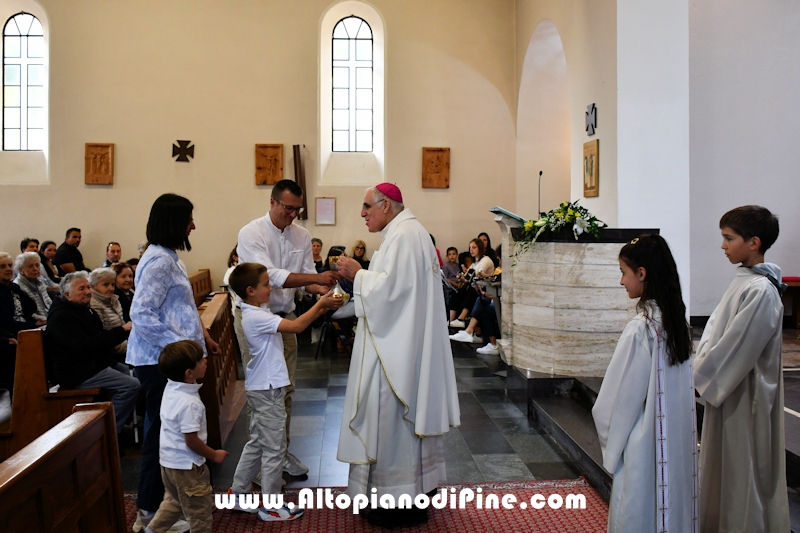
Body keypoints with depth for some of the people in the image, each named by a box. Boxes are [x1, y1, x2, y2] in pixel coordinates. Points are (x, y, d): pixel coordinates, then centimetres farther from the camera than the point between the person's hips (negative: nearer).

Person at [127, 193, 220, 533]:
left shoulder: (167, 257, 15)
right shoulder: (159, 260, -17)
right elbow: (141, 314, -24)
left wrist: (199, 335, 17)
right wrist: (181, 346, -23)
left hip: (168, 357, 10)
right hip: (160, 361, -10)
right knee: (162, 432, 0)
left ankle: (156, 500, 28)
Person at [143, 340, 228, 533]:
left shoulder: (171, 387, -4)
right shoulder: (189, 403, -31)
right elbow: (192, 441, -24)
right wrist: (214, 455, -11)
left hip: (169, 459, 9)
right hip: (186, 464, -9)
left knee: (174, 500, 29)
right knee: (200, 509, 10)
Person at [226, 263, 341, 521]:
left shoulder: (257, 313, 10)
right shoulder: (255, 317, -22)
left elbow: (293, 324, 10)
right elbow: (296, 326, -28)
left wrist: (320, 309, 0)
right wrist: (320, 304, -18)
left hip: (262, 388, 10)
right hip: (267, 389, -10)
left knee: (256, 443, 20)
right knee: (274, 449, 1)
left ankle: (238, 494, 30)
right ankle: (270, 507, 12)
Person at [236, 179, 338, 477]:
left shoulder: (301, 236, 3)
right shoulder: (251, 234, -15)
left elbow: (307, 277, 3)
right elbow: (271, 275, -26)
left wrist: (321, 290, -20)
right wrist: (317, 278, -32)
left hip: (285, 317, 5)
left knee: (285, 388, 10)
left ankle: (282, 450, 23)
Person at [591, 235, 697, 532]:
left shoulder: (640, 329, -21)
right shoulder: (676, 321, 2)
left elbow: (618, 398, -15)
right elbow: (679, 388, 10)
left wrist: (610, 443, 1)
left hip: (645, 449, -7)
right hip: (678, 442, 8)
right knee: (672, 508, 16)